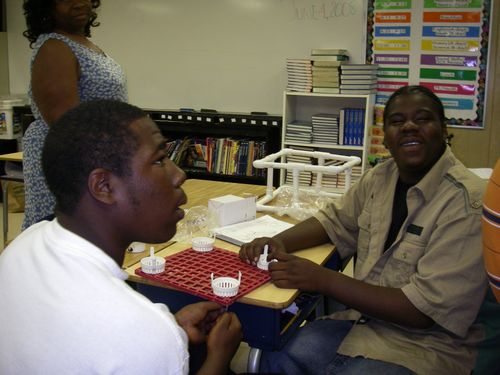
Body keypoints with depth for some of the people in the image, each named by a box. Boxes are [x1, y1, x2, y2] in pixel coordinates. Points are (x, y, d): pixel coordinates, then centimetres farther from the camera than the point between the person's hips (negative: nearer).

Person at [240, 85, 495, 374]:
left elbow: (424, 310, -22)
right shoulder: (382, 177, 2)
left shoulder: (468, 203, -20)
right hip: (363, 318, 6)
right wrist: (278, 242, -4)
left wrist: (322, 279, -24)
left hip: (424, 345, -5)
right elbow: (335, 220, 17)